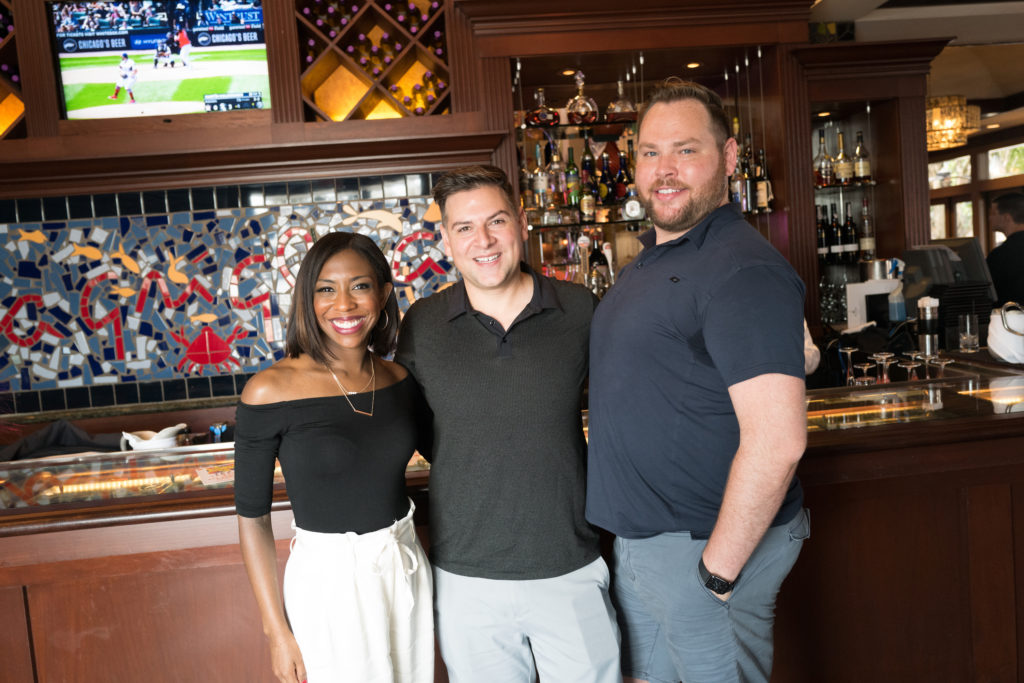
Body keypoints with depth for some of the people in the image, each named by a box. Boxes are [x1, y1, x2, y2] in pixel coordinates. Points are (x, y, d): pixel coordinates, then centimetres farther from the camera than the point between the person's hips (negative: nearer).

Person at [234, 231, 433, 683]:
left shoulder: (400, 380, -2)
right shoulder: (270, 391, -14)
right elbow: (252, 516, -8)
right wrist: (277, 632, -8)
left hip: (406, 572, 5)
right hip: (327, 582, -4)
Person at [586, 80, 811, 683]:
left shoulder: (743, 270, -21)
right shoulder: (652, 259, 10)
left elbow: (777, 441, -28)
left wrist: (718, 569, -21)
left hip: (708, 545, -9)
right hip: (639, 541, 9)